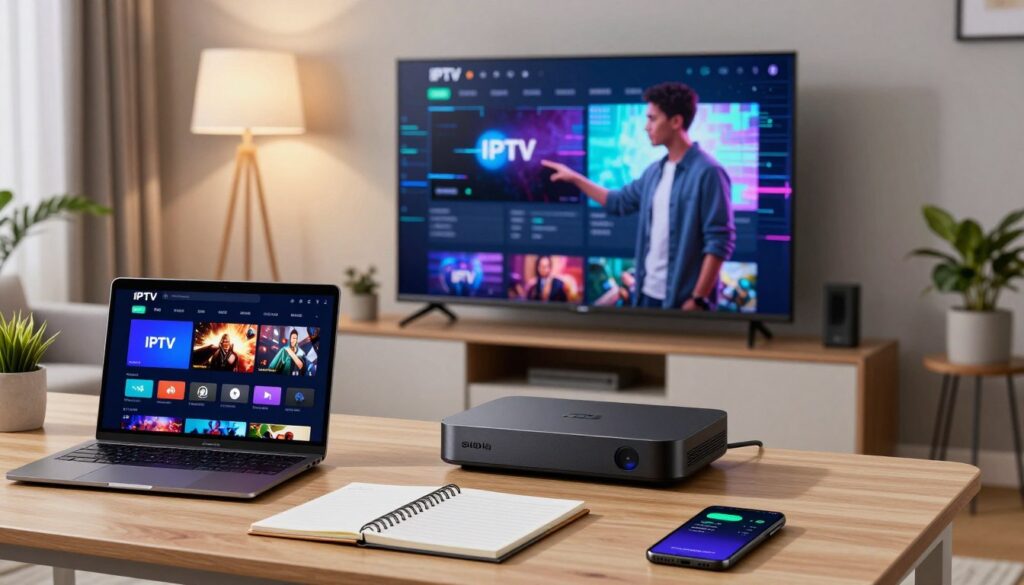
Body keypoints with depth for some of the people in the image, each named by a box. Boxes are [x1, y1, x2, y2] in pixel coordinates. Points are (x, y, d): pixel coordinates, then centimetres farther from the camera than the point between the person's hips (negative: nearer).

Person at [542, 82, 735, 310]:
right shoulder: (655, 171, 12)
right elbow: (619, 201, 29)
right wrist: (575, 178, 25)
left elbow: (720, 242, -17)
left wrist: (699, 299, -20)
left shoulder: (708, 172, -13)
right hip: (648, 294, 8)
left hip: (683, 301, -8)